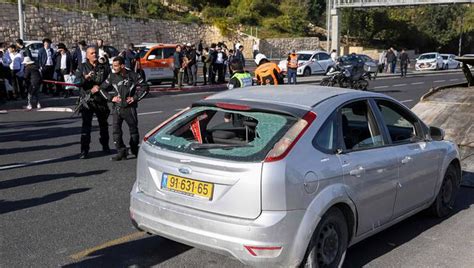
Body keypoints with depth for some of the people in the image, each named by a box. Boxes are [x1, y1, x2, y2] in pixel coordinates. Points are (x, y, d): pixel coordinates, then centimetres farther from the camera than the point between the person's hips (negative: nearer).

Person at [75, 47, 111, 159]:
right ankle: (84, 150, -10)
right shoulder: (82, 68, 6)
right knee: (86, 125, -10)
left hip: (101, 100, 2)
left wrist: (99, 87, -11)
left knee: (103, 125, 15)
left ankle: (105, 146, 32)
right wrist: (85, 78, -23)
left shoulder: (104, 67, 6)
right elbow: (77, 82, -4)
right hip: (87, 100, -2)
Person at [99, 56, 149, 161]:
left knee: (133, 130, 10)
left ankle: (135, 150, 28)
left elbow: (145, 87, 0)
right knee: (116, 130, -9)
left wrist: (135, 97, -8)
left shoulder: (132, 75, -6)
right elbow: (102, 88, 12)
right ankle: (121, 152, -3)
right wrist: (111, 98, -3)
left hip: (129, 107, -2)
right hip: (117, 108, 2)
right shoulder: (112, 76, 1)